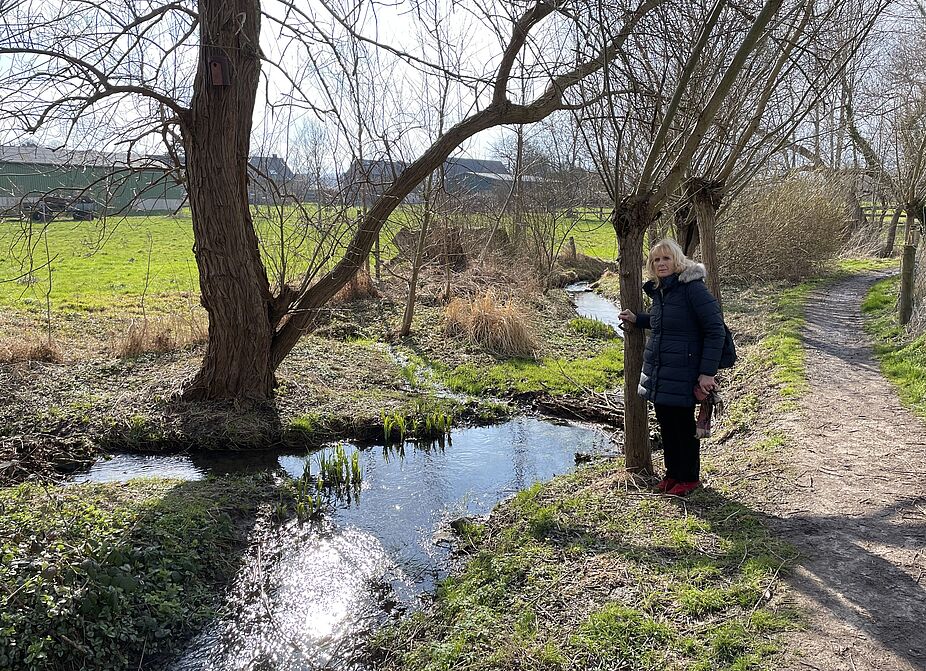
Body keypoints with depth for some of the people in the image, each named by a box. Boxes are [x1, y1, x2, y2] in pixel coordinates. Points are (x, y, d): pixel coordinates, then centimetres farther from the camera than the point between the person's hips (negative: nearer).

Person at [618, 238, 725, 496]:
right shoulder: (658, 290, 10)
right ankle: (673, 473, 31)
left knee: (683, 425, 5)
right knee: (666, 424, 16)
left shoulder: (693, 288, -16)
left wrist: (707, 372, -20)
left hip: (682, 373, -8)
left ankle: (689, 477, 22)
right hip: (657, 372, 8)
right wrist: (637, 319, 15)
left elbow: (716, 330, -17)